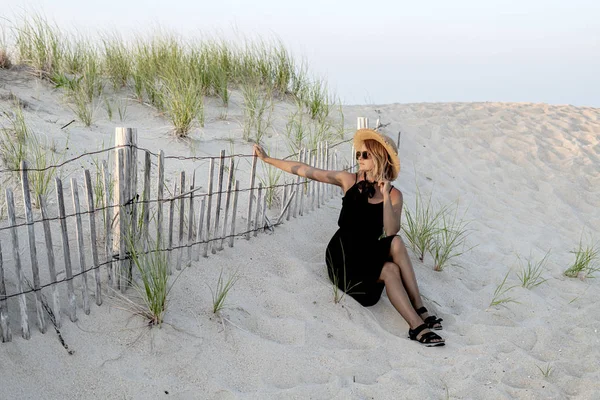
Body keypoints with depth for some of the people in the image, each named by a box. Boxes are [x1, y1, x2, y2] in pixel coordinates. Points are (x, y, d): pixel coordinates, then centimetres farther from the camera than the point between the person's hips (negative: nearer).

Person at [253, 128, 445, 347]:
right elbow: (306, 170, -2)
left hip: (369, 254, 2)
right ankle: (417, 326, -28)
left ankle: (419, 308, -26)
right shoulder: (349, 180, -1)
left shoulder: (394, 195, -1)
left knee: (396, 242, -29)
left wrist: (385, 195, -24)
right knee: (389, 270, -28)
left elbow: (391, 232, -17)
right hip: (343, 256, -2)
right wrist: (267, 158, -3)